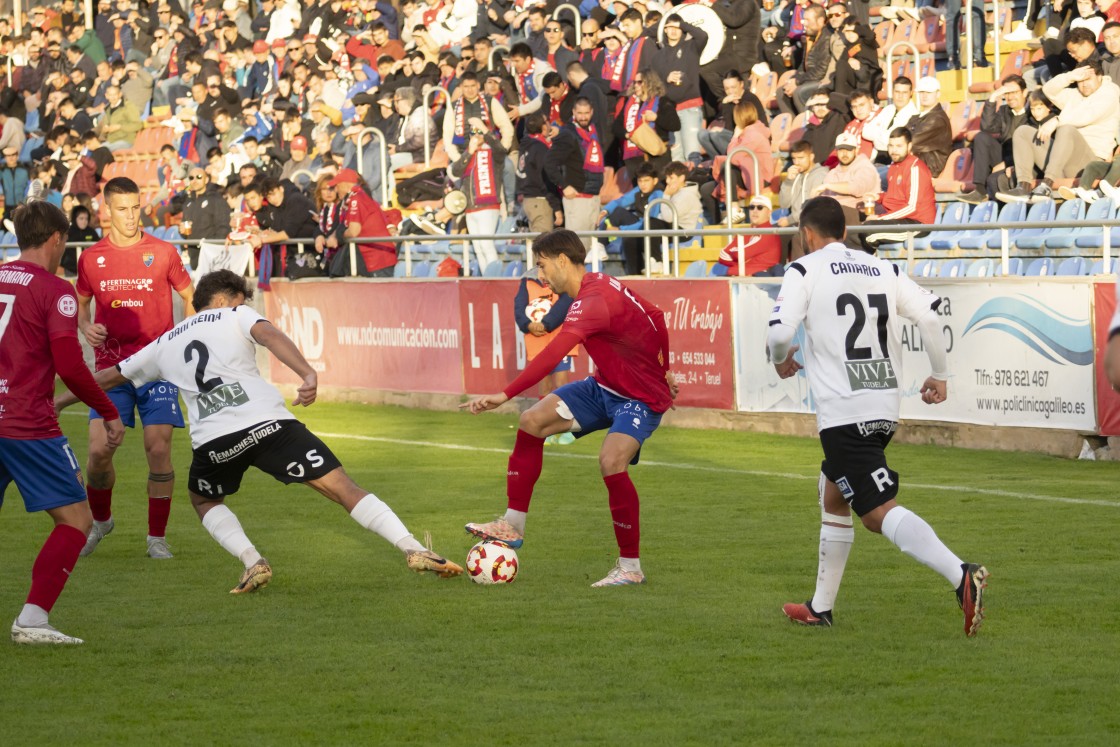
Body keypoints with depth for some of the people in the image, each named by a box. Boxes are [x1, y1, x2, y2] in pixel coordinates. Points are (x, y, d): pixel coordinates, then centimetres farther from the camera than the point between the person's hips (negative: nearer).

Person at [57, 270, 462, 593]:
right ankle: (413, 550, -13)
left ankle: (252, 562, 7)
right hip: (269, 423, -2)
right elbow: (270, 335, -5)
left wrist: (56, 402, 52)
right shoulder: (235, 317, 18)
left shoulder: (163, 345, 28)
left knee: (204, 501, 32)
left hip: (213, 440, 2)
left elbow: (109, 377, 38)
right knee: (343, 487, 1)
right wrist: (308, 374, -19)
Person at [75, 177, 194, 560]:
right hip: (110, 366, 1)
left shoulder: (162, 252, 1)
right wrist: (86, 326, -4)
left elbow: (189, 297, 12)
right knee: (99, 450, -7)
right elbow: (81, 304, 18)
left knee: (159, 450, -9)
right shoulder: (91, 258, 4)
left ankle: (157, 537, 3)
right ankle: (100, 520, 20)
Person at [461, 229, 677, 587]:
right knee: (532, 421, -2)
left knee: (611, 462, -30)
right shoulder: (602, 284, 1)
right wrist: (663, 371, 17)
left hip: (641, 399, -10)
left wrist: (504, 395, -42)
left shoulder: (593, 300, -28)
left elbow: (551, 356, -39)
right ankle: (513, 526, 4)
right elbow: (656, 317, 13)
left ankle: (630, 567, -15)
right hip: (605, 386, 10)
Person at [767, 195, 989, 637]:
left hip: (843, 413, -7)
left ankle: (961, 575, -34)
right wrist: (940, 375, 16)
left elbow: (780, 331, -12)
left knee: (879, 512, -13)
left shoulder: (805, 270, -1)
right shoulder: (881, 269, 14)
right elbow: (929, 313, 6)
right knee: (833, 498, 24)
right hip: (886, 407, 7)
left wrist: (781, 360, 11)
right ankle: (821, 608, 29)